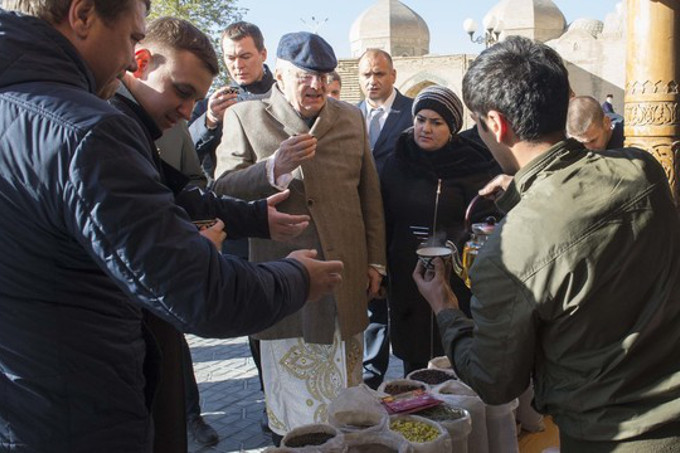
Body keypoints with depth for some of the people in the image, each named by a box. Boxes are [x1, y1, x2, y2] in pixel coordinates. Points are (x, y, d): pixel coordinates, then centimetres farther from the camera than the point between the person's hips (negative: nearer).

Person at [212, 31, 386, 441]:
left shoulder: (351, 118, 11)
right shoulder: (244, 117, 1)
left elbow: (370, 193, 13)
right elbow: (223, 189, -6)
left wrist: (375, 261, 10)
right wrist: (275, 166, -23)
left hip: (347, 276, 3)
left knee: (345, 382, 13)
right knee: (292, 383, 6)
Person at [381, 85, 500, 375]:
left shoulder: (472, 166, -3)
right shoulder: (396, 163, 9)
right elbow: (384, 221, 12)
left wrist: (454, 243, -20)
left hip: (456, 283, -3)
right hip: (406, 282, 3)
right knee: (413, 361, 8)